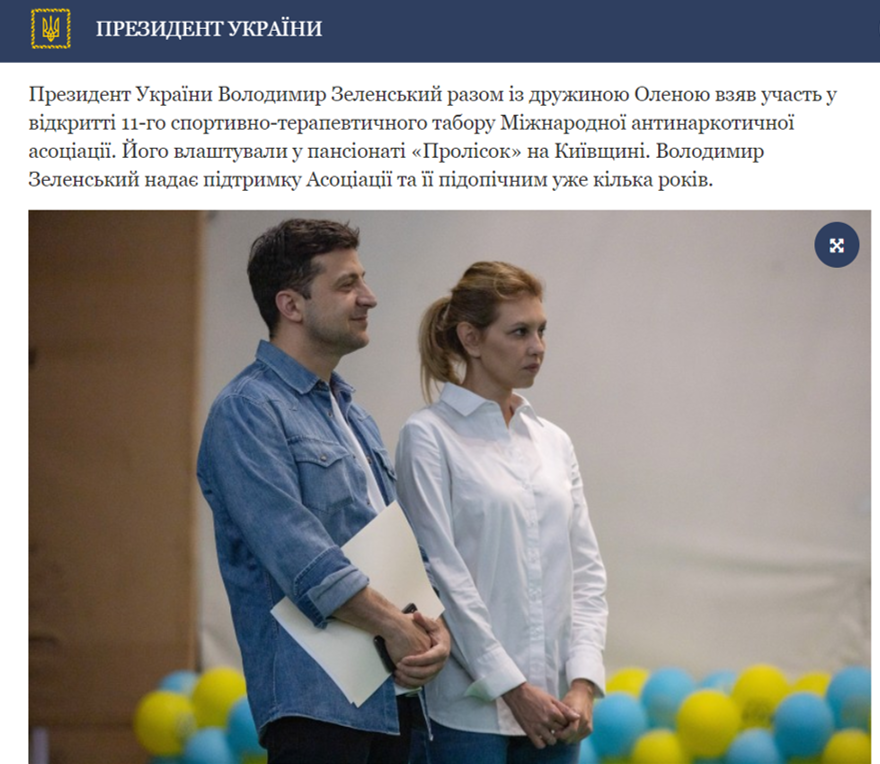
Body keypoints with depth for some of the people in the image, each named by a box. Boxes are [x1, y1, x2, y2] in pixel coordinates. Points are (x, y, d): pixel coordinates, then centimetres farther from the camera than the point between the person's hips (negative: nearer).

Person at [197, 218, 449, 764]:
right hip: (319, 697, -8)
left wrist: (437, 627, -4)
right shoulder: (248, 410, -8)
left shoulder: (355, 417, 20)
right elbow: (299, 557, -17)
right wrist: (397, 628, -13)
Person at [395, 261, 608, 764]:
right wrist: (513, 688, -15)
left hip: (554, 711, 6)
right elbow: (443, 576, -11)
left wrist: (583, 683, -5)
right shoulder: (429, 436, -5)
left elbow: (586, 571, 10)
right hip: (467, 708, -6)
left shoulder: (554, 442, 14)